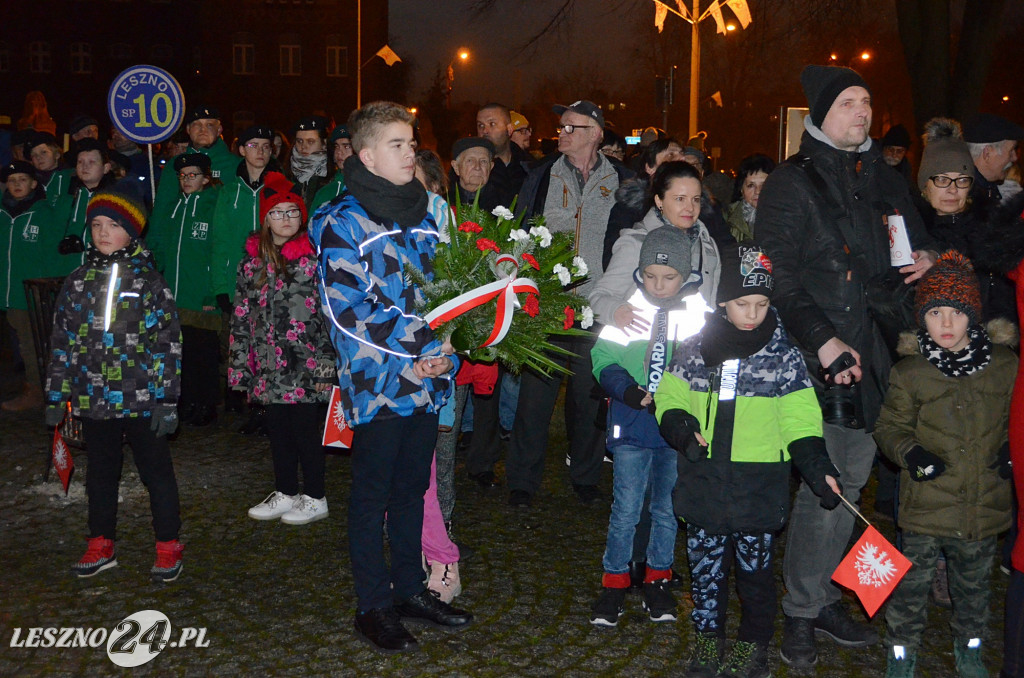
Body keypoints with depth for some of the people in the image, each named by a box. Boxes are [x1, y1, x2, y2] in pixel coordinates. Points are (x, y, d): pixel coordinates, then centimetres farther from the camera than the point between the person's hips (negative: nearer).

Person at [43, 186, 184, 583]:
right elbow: (63, 342, 11)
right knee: (101, 473, 16)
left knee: (157, 473, 5)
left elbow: (169, 343, -6)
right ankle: (101, 546, 30)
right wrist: (56, 397, 8)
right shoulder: (78, 282, 6)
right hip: (93, 400, 4)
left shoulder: (148, 280, -4)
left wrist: (167, 400, -10)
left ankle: (168, 548, 17)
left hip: (141, 400, -4)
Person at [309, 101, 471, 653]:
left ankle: (410, 588, 31)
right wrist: (425, 341, -19)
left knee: (412, 488, 16)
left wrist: (446, 352, -2)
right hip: (376, 382, -6)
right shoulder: (342, 222, -8)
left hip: (426, 381, 6)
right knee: (373, 494, 6)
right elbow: (347, 309, -17)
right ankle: (373, 605, 18)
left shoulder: (420, 215, 13)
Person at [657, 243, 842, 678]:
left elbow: (799, 420, -2)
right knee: (704, 564, 13)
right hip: (702, 483, 2)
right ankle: (708, 637, 31)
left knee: (755, 567, 9)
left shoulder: (784, 355, -2)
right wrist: (680, 427, -12)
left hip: (758, 488, -2)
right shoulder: (694, 349, 2)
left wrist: (817, 466, -15)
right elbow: (669, 398, 9)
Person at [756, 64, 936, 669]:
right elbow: (779, 277, -9)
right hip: (817, 361, -6)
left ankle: (821, 596, 24)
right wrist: (823, 340, -18)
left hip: (874, 360, 6)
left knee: (850, 481, 10)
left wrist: (927, 257, 3)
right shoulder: (791, 183, -3)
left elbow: (915, 244, 28)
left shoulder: (885, 180, 16)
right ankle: (802, 612, 10)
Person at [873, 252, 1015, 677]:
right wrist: (910, 452, -18)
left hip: (986, 505, 2)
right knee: (912, 583, 8)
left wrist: (1012, 449, -5)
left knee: (974, 583, 21)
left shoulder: (1003, 365, 0)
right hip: (926, 504, -2)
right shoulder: (909, 373, -6)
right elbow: (889, 428, 0)